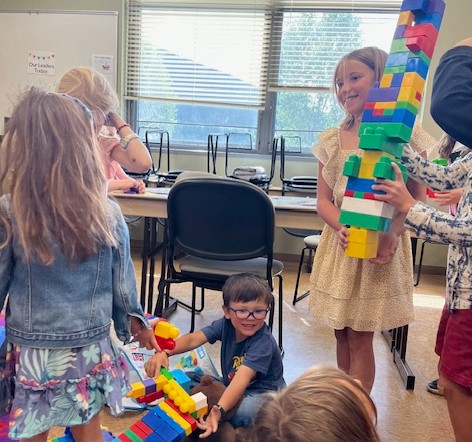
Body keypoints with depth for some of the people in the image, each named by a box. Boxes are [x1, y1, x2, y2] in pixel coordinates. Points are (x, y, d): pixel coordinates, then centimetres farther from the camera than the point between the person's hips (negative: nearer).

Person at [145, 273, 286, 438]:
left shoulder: (264, 342, -31)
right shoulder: (226, 324, -13)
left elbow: (241, 379, -43)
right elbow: (193, 339, -23)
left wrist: (219, 410, -58)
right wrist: (164, 352, -41)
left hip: (263, 392, -5)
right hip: (231, 386, 5)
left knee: (243, 412, -38)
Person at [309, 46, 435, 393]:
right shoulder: (331, 140, 5)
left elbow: (418, 200, -5)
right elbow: (324, 200, 3)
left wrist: (390, 234, -23)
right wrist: (342, 229, -17)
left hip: (381, 248, -4)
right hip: (340, 244, 4)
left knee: (359, 338, 1)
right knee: (342, 334, 13)